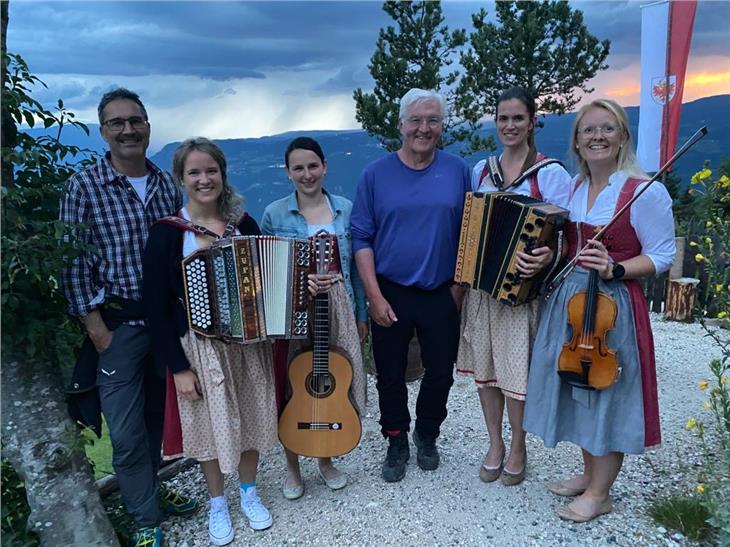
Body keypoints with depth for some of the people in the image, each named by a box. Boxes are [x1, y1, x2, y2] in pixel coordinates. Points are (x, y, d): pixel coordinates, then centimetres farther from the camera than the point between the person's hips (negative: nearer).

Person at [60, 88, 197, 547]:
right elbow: (73, 262, -7)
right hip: (117, 323, -4)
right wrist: (96, 328, -10)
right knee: (126, 431, 2)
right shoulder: (84, 187, -6)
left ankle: (148, 489, 39)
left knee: (158, 415, 17)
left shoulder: (168, 183, 5)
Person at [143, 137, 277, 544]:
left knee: (251, 418, 14)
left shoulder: (243, 224, 0)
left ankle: (250, 493, 37)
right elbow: (158, 306, -10)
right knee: (212, 424, 10)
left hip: (249, 341, 3)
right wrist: (178, 367, -12)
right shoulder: (166, 234, -10)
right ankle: (217, 503, 34)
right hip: (200, 346, -3)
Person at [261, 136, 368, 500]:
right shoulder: (274, 214, -2)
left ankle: (326, 460, 34)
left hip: (338, 312, 2)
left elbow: (355, 266, 7)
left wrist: (361, 315, 8)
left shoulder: (345, 209, 4)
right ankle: (292, 468, 28)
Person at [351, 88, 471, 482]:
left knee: (441, 372, 13)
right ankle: (396, 444, 33)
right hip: (390, 295, -1)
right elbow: (361, 238, -4)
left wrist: (460, 287, -1)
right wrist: (374, 296, -10)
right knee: (390, 375, 11)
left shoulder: (457, 171, 0)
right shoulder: (376, 174, -3)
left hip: (442, 295, 1)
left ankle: (427, 436, 39)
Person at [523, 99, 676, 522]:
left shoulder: (645, 191, -12)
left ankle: (599, 493, 24)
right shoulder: (573, 187, 8)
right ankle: (589, 473, 38)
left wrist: (614, 269, -25)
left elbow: (663, 256, -10)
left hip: (614, 305, -7)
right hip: (568, 299, 7)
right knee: (578, 388, 17)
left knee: (608, 395, 6)